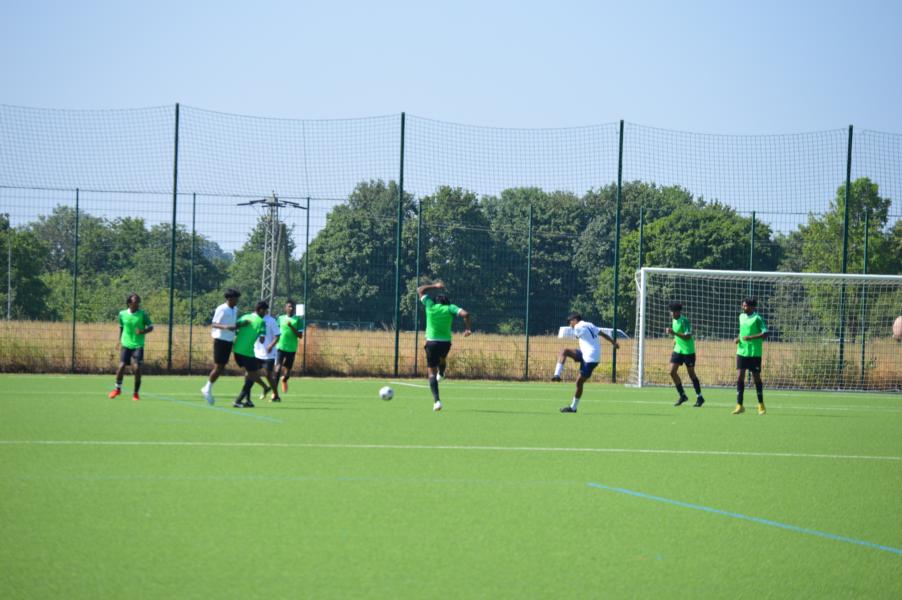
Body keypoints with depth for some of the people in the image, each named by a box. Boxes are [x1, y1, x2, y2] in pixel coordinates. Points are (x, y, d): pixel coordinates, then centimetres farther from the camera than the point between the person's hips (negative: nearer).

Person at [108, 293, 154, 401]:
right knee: (121, 366, -7)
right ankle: (117, 388, 18)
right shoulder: (122, 314, 2)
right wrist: (120, 340, 17)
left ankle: (136, 393, 5)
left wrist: (143, 331, -23)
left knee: (137, 368, -10)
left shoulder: (142, 314, -4)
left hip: (138, 345, -1)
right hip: (126, 344, 1)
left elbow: (151, 327, -4)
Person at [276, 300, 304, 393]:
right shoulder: (280, 318, 7)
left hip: (291, 349, 0)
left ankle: (284, 379, 43)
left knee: (287, 372, 6)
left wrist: (291, 327, -17)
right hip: (280, 347, 0)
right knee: (278, 368, -18)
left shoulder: (298, 320, 1)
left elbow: (300, 335, -6)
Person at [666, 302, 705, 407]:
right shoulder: (674, 321, 8)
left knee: (691, 373, 1)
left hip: (688, 351, -7)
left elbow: (688, 336, -25)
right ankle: (682, 396, 8)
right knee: (672, 372, -3)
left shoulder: (684, 321, -17)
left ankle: (699, 398, 14)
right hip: (678, 350, 7)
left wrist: (674, 333, -32)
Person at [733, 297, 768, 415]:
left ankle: (761, 405, 19)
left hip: (754, 353, -5)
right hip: (741, 351, 5)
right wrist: (738, 338, 6)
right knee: (740, 377, -4)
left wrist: (750, 337, -22)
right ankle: (739, 406, -3)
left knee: (756, 377, 4)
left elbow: (765, 334, -15)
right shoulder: (741, 316, 10)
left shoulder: (757, 318, -10)